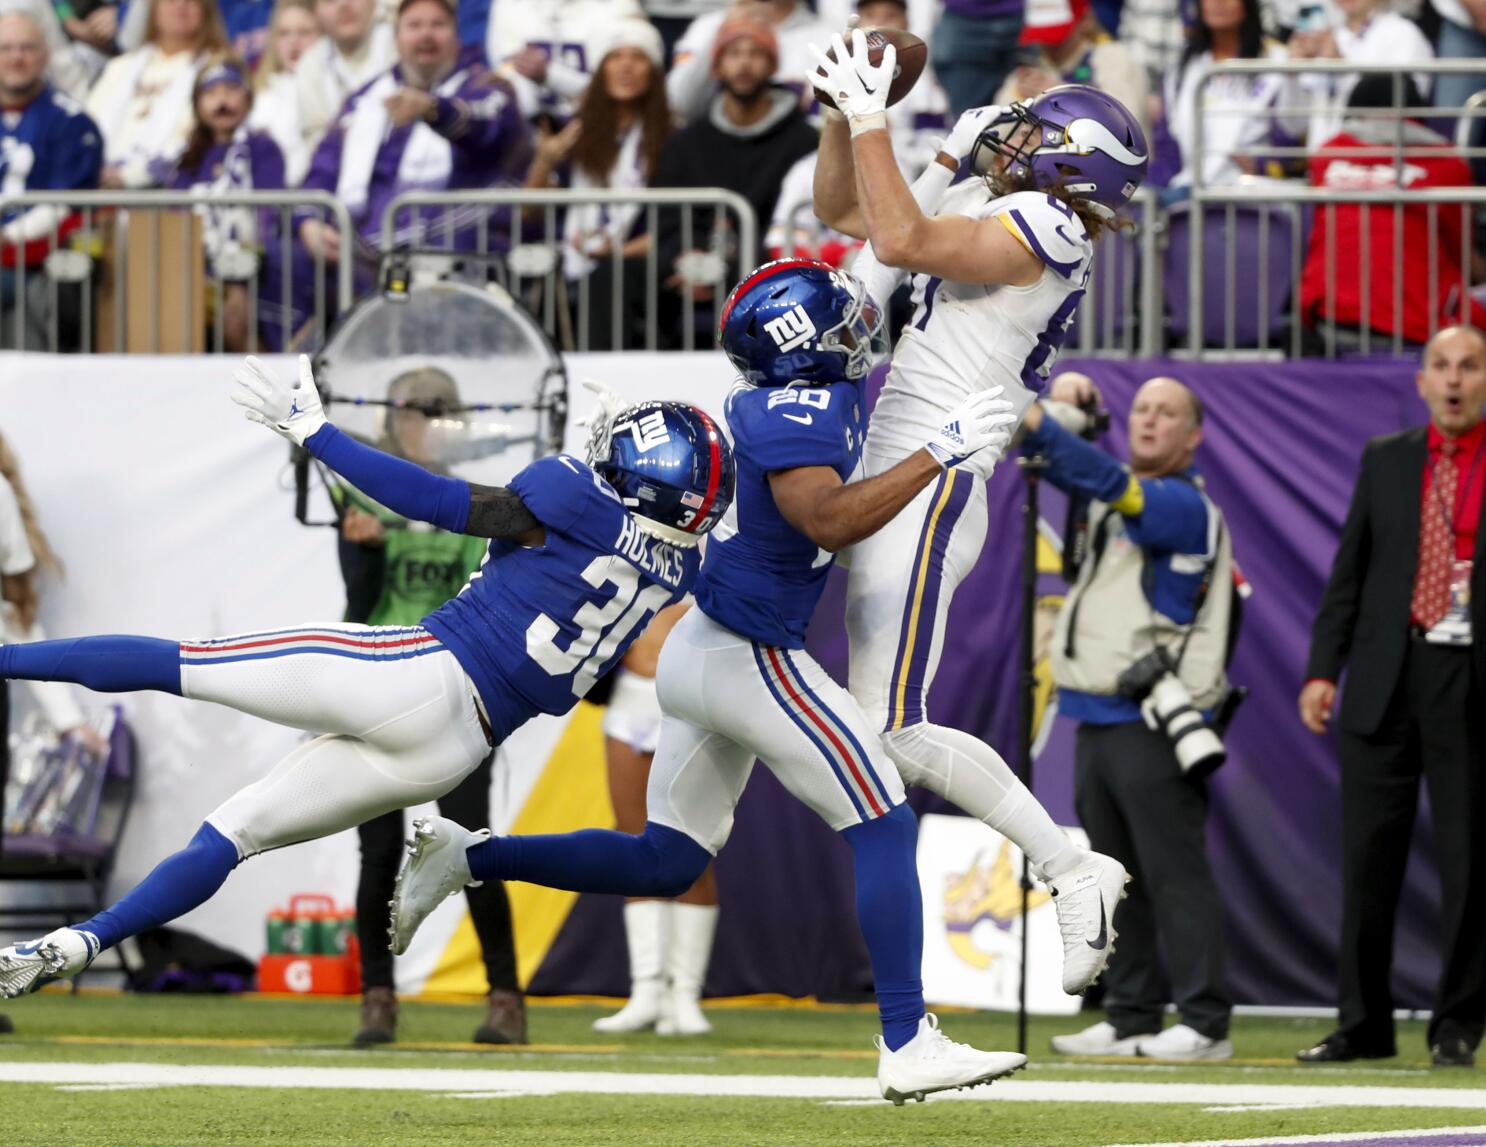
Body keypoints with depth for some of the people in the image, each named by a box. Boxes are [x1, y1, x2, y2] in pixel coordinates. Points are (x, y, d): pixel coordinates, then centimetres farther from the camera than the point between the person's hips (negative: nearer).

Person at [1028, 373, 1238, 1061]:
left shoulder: (1186, 506, -8)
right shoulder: (1116, 500, 18)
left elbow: (1107, 485, -24)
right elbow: (1052, 462, 23)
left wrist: (1034, 418, -30)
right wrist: (1066, 403, 2)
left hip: (1153, 722, -9)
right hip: (1099, 718, 9)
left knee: (1174, 874, -10)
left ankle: (1205, 1023, -11)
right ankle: (1131, 1018, 14)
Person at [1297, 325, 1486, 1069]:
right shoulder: (1385, 460, 12)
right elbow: (1350, 571, 12)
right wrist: (1323, 667, 4)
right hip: (1386, 679, 3)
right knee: (1368, 856, 4)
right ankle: (1363, 1022, 11)